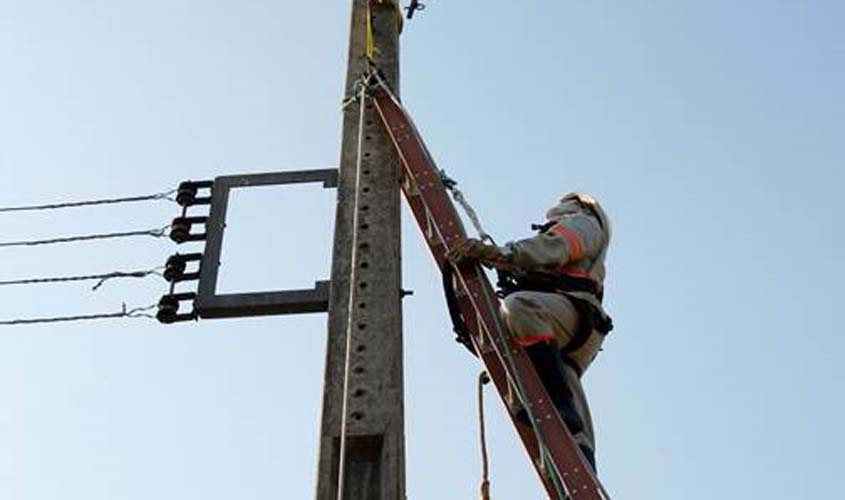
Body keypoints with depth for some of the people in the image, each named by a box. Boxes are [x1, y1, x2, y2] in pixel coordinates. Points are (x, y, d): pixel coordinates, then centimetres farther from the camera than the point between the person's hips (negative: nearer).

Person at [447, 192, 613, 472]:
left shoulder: (584, 223, 22)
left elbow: (551, 250, -4)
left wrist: (497, 253, -17)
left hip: (574, 310, -8)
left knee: (519, 306, -36)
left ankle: (558, 400, -41)